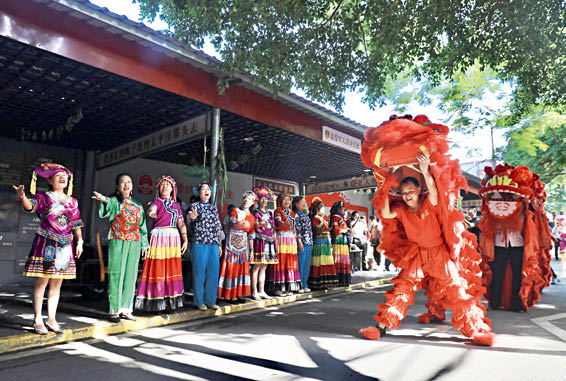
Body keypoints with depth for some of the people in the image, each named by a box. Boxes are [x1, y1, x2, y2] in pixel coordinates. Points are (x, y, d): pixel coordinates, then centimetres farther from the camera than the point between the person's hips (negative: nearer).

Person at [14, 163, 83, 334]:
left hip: (65, 246, 4)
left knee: (57, 283, 8)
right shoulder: (43, 197, 1)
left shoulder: (72, 201, 13)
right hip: (46, 243, -4)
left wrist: (79, 241, 5)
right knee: (42, 281, -3)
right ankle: (38, 320, 6)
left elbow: (76, 224, 14)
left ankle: (51, 318, 16)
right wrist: (22, 196, -41)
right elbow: (30, 206, -20)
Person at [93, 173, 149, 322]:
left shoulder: (137, 205, 16)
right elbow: (109, 206, -25)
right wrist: (104, 200, -48)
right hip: (117, 241, -5)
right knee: (116, 275, -3)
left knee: (130, 275, 7)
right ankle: (114, 310, 5)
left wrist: (144, 244, 16)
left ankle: (126, 309, 17)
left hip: (134, 243, 5)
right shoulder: (114, 201, 1)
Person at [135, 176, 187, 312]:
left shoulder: (176, 205, 15)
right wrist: (151, 212, -46)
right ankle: (156, 301, 2)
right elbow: (151, 209, -22)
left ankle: (171, 300, 14)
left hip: (174, 239, 5)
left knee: (172, 269, 6)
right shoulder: (157, 201, 1)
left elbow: (181, 223, 14)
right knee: (157, 269, -5)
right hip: (159, 237, -4)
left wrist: (185, 240, 7)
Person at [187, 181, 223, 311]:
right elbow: (191, 215, -19)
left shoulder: (214, 207, 16)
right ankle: (199, 301, 11)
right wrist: (193, 216, -43)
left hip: (214, 244, 4)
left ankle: (210, 300, 16)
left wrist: (219, 244, 15)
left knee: (213, 272, 5)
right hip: (200, 244, -4)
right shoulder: (194, 206, 3)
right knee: (199, 273, 0)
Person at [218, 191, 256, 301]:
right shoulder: (235, 210, -1)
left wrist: (251, 249, 11)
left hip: (243, 245, 4)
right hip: (232, 243, -4)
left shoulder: (251, 217, 11)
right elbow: (232, 223, -19)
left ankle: (239, 293, 13)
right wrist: (239, 223, -40)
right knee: (231, 267, -4)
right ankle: (229, 294, 2)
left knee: (242, 268, 5)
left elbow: (251, 235, 13)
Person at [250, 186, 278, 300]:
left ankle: (261, 291, 15)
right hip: (260, 240, -6)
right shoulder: (255, 212, 1)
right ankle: (255, 292, 0)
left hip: (269, 241, 6)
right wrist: (261, 225, -31)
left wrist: (274, 240, 11)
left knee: (263, 268, 9)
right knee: (257, 267, -6)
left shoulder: (270, 213, 18)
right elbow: (254, 225, -10)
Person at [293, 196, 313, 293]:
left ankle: (305, 285, 17)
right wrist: (300, 242, -16)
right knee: (300, 264, -5)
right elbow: (296, 229, -11)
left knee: (307, 264, 9)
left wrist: (311, 243, 17)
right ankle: (299, 285, 2)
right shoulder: (295, 214, -4)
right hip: (302, 242, -8)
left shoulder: (305, 214, 19)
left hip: (309, 243, 8)